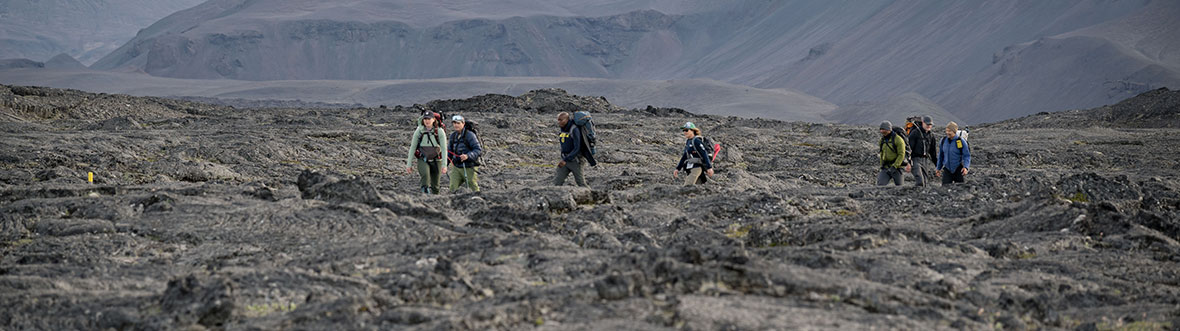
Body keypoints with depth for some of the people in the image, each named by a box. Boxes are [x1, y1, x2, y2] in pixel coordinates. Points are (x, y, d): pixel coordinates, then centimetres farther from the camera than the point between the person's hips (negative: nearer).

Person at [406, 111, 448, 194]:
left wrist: (444, 165, -16)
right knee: (425, 175, -31)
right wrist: (409, 164, -2)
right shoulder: (419, 131, -5)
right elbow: (412, 148, -1)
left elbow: (444, 149, -9)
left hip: (436, 161, 1)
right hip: (423, 160, -1)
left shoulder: (440, 131, -7)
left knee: (435, 186, 4)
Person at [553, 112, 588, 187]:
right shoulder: (563, 130, 6)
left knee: (581, 183, 4)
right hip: (565, 159, 7)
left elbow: (577, 148, -25)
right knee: (557, 181, -5)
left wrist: (565, 161, -31)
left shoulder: (574, 130, -19)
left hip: (575, 160, -7)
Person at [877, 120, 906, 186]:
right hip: (886, 167, 5)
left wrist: (894, 166, -23)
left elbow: (901, 155, -16)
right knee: (880, 184, -13)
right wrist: (882, 166, 15)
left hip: (897, 167, -5)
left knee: (898, 186, 4)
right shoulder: (882, 140, 8)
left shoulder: (898, 139, -12)